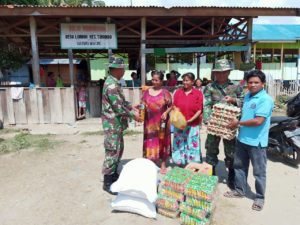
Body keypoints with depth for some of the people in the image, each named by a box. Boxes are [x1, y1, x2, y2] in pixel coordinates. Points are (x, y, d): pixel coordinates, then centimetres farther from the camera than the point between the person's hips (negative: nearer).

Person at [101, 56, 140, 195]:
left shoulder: (113, 82, 11)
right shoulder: (112, 86, -22)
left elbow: (122, 101, 19)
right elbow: (119, 108, -24)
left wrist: (132, 109, 10)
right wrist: (133, 115, -11)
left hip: (116, 123, 10)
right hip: (113, 124, -10)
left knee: (119, 149, 19)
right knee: (112, 152, -1)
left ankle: (114, 174, 34)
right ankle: (108, 182, 12)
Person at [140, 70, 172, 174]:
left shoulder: (165, 93, -5)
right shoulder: (147, 92, 4)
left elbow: (170, 106, -2)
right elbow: (143, 105, 9)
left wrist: (166, 112, -19)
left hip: (161, 122, -2)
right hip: (150, 122, 2)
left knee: (162, 141, 8)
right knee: (150, 142, 8)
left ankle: (163, 164, 21)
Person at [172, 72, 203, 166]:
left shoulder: (198, 93, -3)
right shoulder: (177, 92, 5)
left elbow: (199, 110, -5)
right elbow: (174, 107, 7)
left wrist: (190, 120, -15)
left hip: (193, 125, -2)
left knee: (192, 147, 5)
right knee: (179, 147, 10)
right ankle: (180, 167, 23)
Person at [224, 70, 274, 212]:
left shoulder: (265, 99, -19)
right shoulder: (247, 96, 8)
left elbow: (258, 121, -26)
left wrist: (238, 123, -16)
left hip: (257, 142, -8)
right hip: (242, 138, 8)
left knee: (259, 171, 9)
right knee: (239, 166, 19)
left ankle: (260, 197, 27)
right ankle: (239, 190, 36)